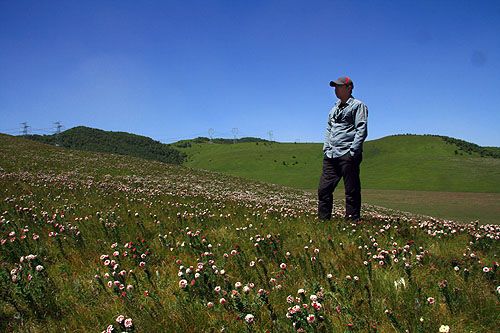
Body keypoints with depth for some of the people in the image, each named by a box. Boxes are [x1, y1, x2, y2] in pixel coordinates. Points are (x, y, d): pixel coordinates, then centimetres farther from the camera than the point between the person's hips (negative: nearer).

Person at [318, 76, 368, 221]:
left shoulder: (358, 105, 2)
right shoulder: (334, 108, 24)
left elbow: (362, 130, -7)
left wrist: (353, 151, -16)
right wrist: (326, 148, 14)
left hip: (348, 155, -7)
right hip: (331, 155, 7)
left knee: (352, 191, -1)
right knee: (324, 189, 4)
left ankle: (352, 221, 5)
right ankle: (323, 220, 12)